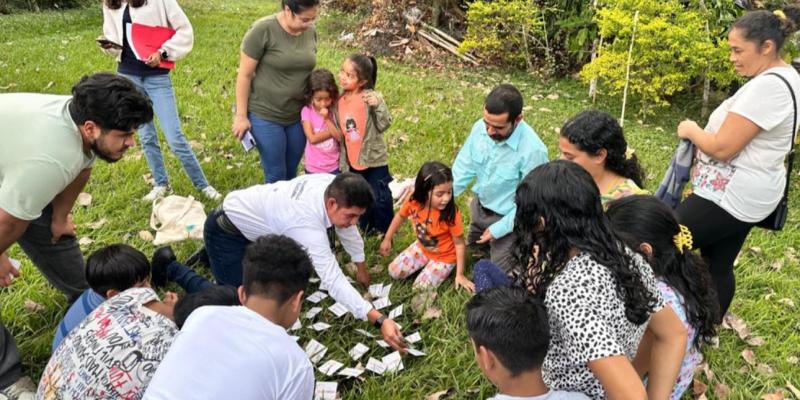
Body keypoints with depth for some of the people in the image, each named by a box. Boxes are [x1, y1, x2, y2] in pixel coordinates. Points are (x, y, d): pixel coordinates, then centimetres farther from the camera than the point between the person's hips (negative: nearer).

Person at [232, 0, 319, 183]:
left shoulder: (310, 32, -1)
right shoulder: (263, 30, -16)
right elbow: (244, 75, -11)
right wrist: (241, 116, -9)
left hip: (298, 116, 5)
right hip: (266, 115, -4)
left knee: (291, 173, 13)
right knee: (276, 175, 3)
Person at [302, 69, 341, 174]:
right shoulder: (307, 111, -8)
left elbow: (340, 137, -12)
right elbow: (312, 138, -14)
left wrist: (327, 119, -20)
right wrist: (332, 131, -13)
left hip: (334, 167, 1)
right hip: (313, 168, -1)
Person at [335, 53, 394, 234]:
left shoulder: (371, 98, -17)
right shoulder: (340, 100, -2)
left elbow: (384, 125, -18)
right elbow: (339, 132, 6)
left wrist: (378, 105, -33)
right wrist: (343, 160, 6)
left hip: (374, 159, -5)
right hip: (352, 161, 5)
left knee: (380, 199, 4)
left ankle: (387, 231, 26)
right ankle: (367, 229, 38)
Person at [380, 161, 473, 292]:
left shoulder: (451, 213, -34)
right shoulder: (413, 201, -24)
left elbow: (459, 243, -22)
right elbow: (401, 216, 0)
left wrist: (460, 274, -17)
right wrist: (387, 240, 5)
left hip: (444, 256, -4)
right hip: (422, 247, 4)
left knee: (421, 288, -10)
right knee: (394, 272, 2)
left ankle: (443, 269, 14)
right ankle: (426, 263, 20)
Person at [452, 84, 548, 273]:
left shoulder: (532, 150, -35)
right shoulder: (480, 128, -18)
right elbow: (464, 166, -5)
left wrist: (499, 229, -21)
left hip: (508, 218, -6)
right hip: (479, 206, 6)